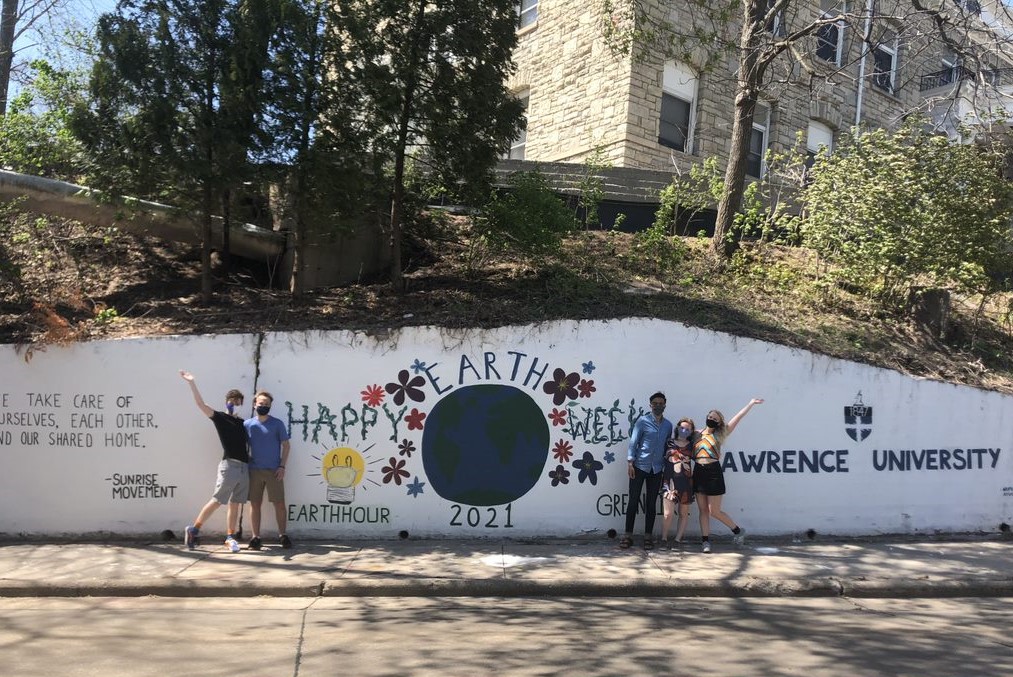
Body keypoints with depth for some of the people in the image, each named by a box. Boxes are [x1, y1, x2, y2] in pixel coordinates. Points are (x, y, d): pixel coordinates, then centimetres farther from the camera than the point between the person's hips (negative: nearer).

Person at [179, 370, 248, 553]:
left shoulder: (243, 423, 18)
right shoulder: (221, 418, 3)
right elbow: (201, 404, -9)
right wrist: (192, 383, -18)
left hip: (244, 467, 5)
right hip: (229, 466, -5)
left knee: (235, 503, 6)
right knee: (217, 500, -6)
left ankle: (230, 537, 9)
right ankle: (194, 529, 7)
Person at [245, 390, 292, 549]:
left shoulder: (277, 424, 1)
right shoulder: (247, 424, 5)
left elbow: (285, 445, 2)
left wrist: (282, 466, -6)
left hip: (274, 470, -1)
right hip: (254, 470, 1)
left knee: (279, 504, -1)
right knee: (255, 504, 4)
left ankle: (282, 535, 11)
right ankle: (255, 537, 11)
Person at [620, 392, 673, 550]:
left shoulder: (668, 425, 9)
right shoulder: (642, 421, -3)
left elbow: (667, 447, 14)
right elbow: (633, 442, -6)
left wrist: (667, 467, 9)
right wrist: (630, 462, -14)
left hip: (656, 469, 3)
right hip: (639, 466, -3)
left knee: (651, 503, 6)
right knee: (633, 500, -1)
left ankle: (648, 536, 12)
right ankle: (628, 535, 4)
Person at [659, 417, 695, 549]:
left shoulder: (692, 445, 10)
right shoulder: (669, 443, 6)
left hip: (686, 482, 2)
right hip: (670, 481, -2)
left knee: (684, 513, 7)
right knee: (669, 513, -10)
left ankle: (678, 539, 18)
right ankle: (664, 539, 4)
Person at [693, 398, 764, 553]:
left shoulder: (720, 435, 2)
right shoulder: (698, 434, 11)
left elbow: (737, 418, 0)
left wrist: (751, 403, 0)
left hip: (713, 472, -4)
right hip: (698, 472, 4)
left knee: (714, 511, -1)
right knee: (703, 510, 4)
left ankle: (738, 531, 20)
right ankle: (705, 541, 10)